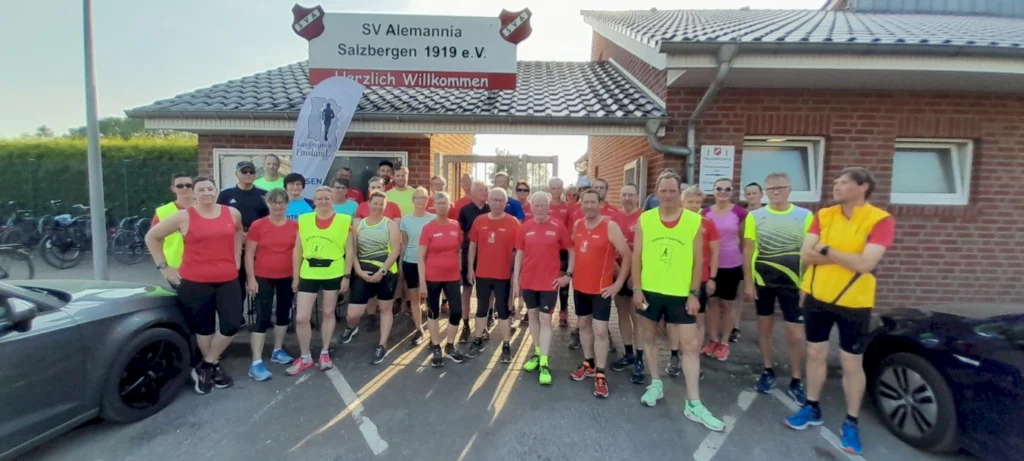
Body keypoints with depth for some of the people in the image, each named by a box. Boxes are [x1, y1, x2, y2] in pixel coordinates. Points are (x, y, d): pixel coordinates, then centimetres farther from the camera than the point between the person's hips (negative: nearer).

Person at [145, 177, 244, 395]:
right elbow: (151, 237, 5)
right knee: (204, 327, 9)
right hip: (194, 282, -2)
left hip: (228, 280, 2)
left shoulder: (232, 213, 4)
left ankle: (205, 367, 19)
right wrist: (163, 266, 1)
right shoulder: (184, 217, -4)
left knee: (232, 324, -3)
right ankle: (214, 367, 30)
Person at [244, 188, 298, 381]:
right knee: (263, 318, -5)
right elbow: (249, 254, -4)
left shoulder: (295, 226, -1)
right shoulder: (257, 225, -7)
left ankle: (278, 351, 32)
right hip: (263, 278, -3)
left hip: (288, 278, 3)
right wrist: (251, 279, -8)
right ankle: (256, 363, -1)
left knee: (284, 314, 14)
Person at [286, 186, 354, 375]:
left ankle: (325, 353, 29)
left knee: (328, 313, 13)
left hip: (333, 273, -2)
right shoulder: (304, 219, 3)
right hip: (308, 274, 2)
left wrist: (346, 276, -5)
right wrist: (295, 277, 5)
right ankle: (305, 357, 21)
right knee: (301, 317, 1)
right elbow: (297, 250, 6)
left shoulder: (344, 220, -4)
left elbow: (349, 250, -2)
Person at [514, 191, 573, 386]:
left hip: (549, 281, -3)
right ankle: (537, 353, 30)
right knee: (532, 316, 14)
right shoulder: (525, 227, 1)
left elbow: (571, 250, 1)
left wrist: (568, 274, -5)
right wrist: (515, 278, 3)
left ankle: (544, 363, 4)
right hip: (528, 281, 3)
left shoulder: (558, 227, -6)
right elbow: (519, 254, 5)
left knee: (545, 319, -1)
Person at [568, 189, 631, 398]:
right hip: (579, 285, 6)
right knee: (583, 324, 16)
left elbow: (627, 256, -12)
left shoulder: (610, 226, -15)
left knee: (600, 330, -5)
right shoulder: (577, 225, 3)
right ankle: (588, 364, 33)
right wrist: (571, 273, 10)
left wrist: (618, 283, -13)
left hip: (601, 288, -6)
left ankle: (600, 375, 7)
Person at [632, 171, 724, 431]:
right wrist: (636, 288, -4)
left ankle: (693, 404, 11)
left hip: (681, 293, -1)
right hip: (650, 290, 1)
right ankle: (655, 384, 35)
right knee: (649, 337, 14)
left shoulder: (694, 221, -4)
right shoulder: (645, 219, -3)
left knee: (691, 344, 0)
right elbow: (637, 256, 0)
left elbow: (698, 260, -2)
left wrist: (694, 293, -6)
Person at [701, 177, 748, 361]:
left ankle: (724, 342, 24)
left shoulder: (740, 212, -7)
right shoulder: (706, 213, -1)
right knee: (712, 301, 9)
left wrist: (746, 262, 5)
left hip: (732, 265, -2)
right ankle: (713, 339, 24)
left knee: (727, 303, 10)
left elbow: (744, 240, 2)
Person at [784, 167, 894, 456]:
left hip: (854, 302, -4)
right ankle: (812, 408, 31)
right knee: (815, 354, 14)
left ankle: (851, 423, 25)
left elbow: (866, 263, -23)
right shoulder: (824, 215, 1)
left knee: (852, 364, 7)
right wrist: (845, 257, -16)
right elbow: (806, 253, -8)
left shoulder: (880, 220, -12)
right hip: (817, 297, 4)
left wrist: (826, 250, -14)